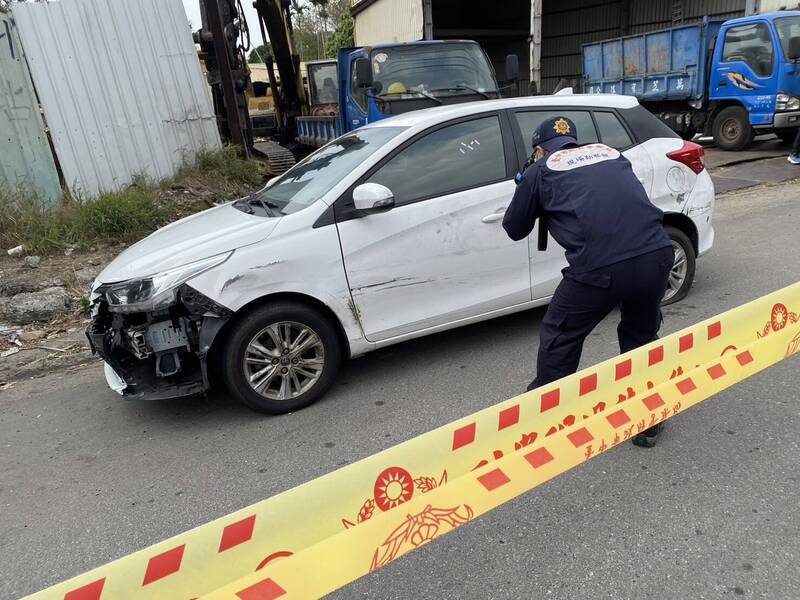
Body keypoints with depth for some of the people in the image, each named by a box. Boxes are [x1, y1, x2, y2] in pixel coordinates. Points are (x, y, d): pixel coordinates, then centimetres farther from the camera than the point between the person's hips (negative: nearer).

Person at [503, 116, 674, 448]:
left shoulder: (540, 170, 13)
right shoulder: (609, 152, 26)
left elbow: (514, 229, 22)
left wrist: (527, 187, 39)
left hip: (600, 266, -4)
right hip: (657, 254, 5)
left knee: (559, 337, 18)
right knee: (641, 336, 27)